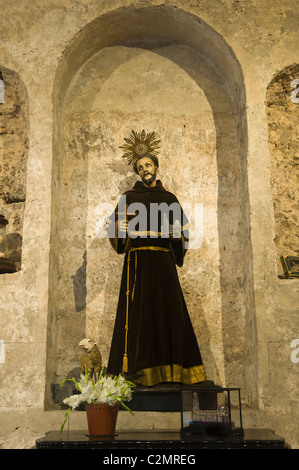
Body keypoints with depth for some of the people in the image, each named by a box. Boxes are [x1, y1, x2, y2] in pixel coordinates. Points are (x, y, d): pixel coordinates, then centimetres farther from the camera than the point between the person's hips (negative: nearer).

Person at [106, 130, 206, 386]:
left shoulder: (169, 198, 14)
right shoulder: (129, 197, 11)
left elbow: (182, 230, 15)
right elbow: (116, 227, 5)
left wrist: (177, 232, -6)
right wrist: (121, 227, -16)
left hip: (163, 261, 1)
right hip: (138, 261, -1)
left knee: (168, 311, -3)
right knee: (139, 311, -5)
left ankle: (170, 369, 3)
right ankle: (139, 371, -3)